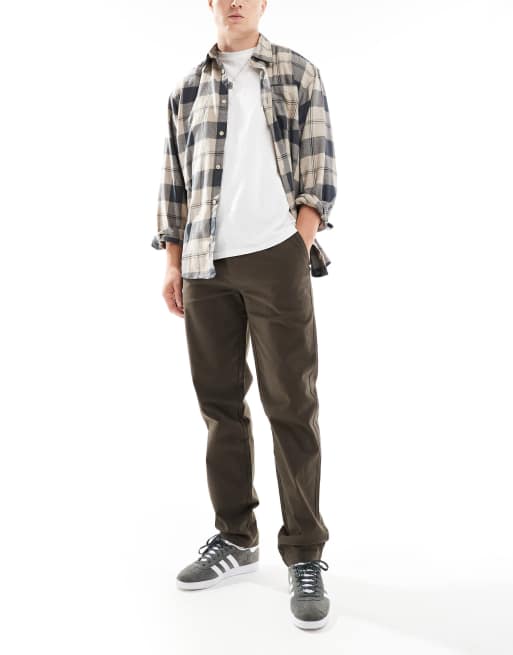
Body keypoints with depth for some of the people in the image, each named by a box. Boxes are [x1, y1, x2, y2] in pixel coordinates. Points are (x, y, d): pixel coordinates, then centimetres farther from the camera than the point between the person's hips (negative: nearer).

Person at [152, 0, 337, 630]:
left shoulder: (299, 73, 9)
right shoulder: (187, 89, 16)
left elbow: (319, 165, 2)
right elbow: (173, 180, 14)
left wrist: (301, 245, -9)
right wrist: (173, 263, 7)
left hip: (275, 257, -3)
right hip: (205, 266, 3)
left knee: (291, 405, -2)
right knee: (219, 403, 8)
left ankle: (305, 555, 7)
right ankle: (235, 537, 22)